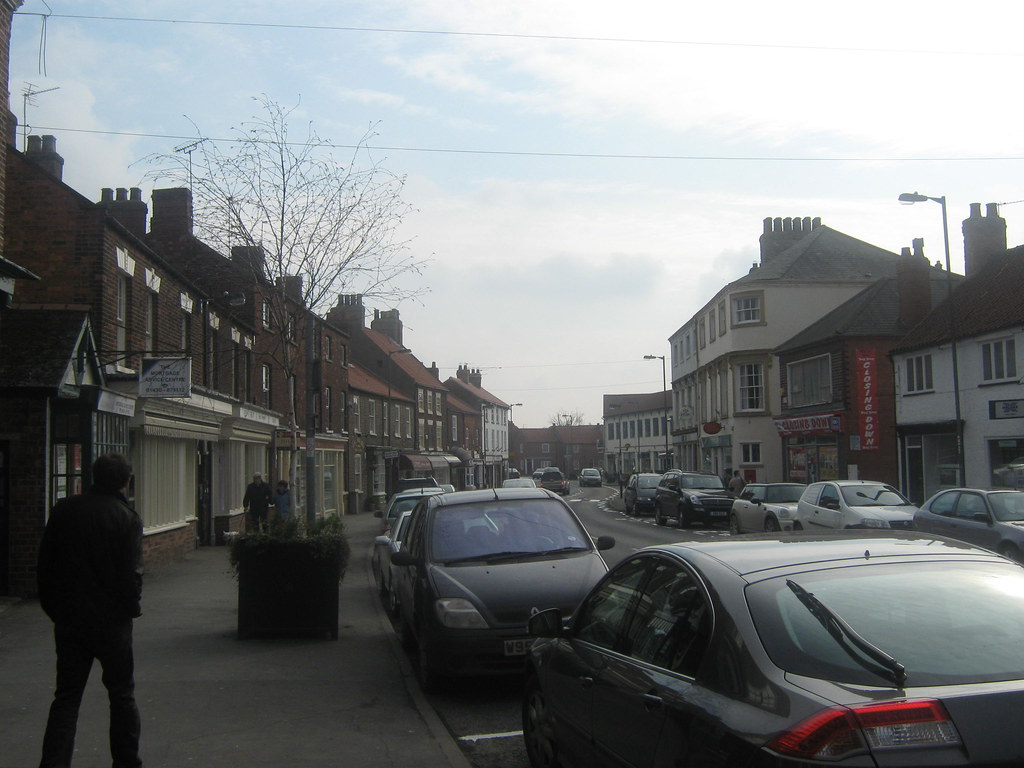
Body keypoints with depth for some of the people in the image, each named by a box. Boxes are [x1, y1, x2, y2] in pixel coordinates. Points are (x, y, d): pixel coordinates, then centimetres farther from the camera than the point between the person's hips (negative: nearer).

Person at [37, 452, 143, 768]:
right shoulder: (127, 518, -12)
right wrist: (133, 609, 2)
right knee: (122, 695, 11)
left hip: (68, 620, 3)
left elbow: (44, 564, 5)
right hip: (111, 620, -3)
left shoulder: (63, 510, 1)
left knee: (66, 698, 8)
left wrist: (52, 607, 13)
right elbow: (131, 573, -14)